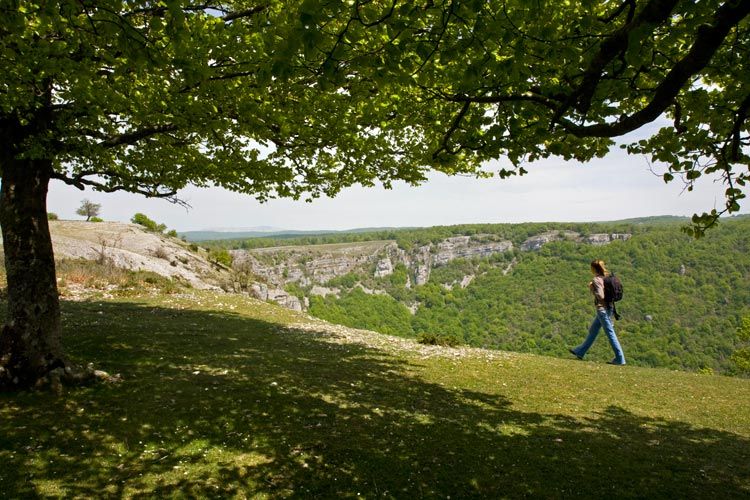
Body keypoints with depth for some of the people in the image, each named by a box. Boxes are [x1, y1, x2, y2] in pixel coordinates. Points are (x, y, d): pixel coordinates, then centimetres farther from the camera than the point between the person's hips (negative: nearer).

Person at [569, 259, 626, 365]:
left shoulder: (596, 280, -17)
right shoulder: (606, 276, 7)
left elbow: (600, 296, -24)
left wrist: (591, 287, -11)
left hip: (602, 308, -10)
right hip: (609, 307, 10)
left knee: (610, 333, -2)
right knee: (593, 330, 18)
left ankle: (620, 359, 4)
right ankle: (580, 352, 30)